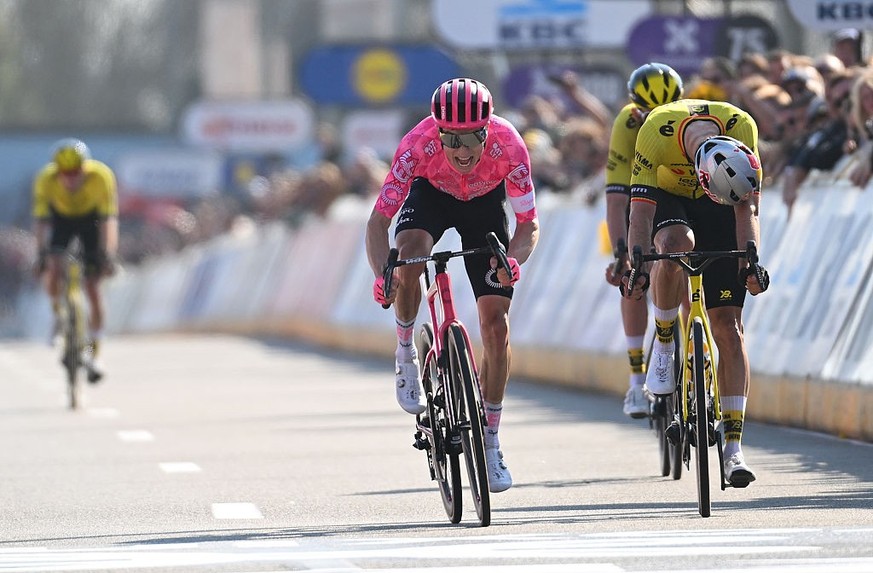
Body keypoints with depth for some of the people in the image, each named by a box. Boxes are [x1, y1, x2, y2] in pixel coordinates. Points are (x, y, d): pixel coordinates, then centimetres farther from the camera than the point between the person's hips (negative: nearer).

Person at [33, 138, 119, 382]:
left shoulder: (101, 176, -34)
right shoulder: (46, 179, -32)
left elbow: (108, 219, -34)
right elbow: (41, 219, -31)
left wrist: (108, 254, -43)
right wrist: (42, 252, -42)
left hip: (91, 218, -1)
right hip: (60, 217, 1)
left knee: (93, 287, -8)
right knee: (53, 268, -27)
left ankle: (94, 354, 1)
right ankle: (58, 315, 2)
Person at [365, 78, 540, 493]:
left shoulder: (508, 145, -35)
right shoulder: (419, 143, -37)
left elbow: (528, 225, -26)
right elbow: (378, 221, -34)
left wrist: (514, 258, -48)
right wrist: (381, 274, -52)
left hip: (485, 202, 1)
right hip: (431, 194, -1)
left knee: (496, 325, -8)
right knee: (408, 258, -36)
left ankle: (490, 443, 5)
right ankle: (405, 353, -8)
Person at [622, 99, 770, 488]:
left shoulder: (742, 128, -31)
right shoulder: (655, 133, -35)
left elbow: (745, 208, -25)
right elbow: (640, 213, -32)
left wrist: (750, 261, -37)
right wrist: (638, 266, -43)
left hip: (716, 211, 1)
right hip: (668, 200, -1)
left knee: (728, 325, -9)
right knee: (676, 246, -38)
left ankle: (733, 448, -9)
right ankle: (663, 339, -11)